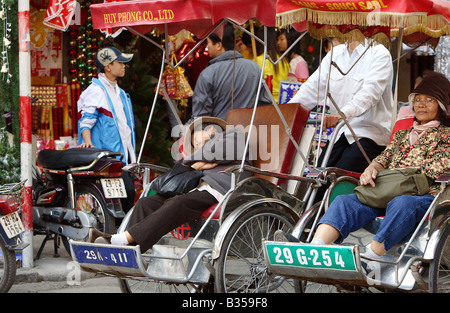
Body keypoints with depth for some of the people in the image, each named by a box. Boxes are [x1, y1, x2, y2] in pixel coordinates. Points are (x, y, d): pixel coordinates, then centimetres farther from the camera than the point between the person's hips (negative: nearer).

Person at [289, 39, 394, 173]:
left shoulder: (380, 54, -6)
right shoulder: (336, 53, 15)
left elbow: (370, 91, -23)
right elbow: (313, 87, 8)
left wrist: (344, 113, -40)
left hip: (370, 133, -6)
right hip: (340, 134, 6)